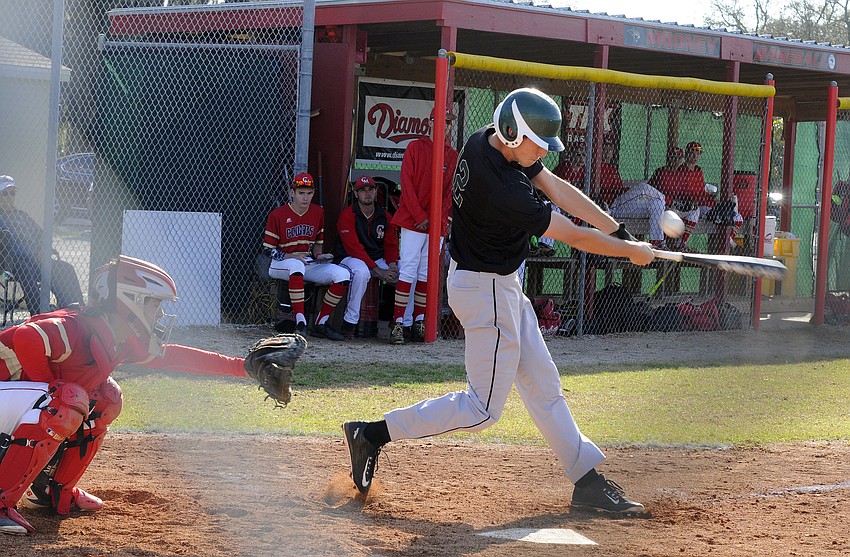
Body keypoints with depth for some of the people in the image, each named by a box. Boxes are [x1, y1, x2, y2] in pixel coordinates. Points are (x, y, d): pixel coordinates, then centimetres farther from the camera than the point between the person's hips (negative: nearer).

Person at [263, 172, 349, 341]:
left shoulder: (318, 213, 9)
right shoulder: (277, 215, -5)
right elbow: (268, 248, -5)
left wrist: (318, 254, -3)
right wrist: (289, 256, -20)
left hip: (310, 264, 5)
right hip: (280, 266, -5)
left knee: (343, 274, -19)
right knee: (296, 264, -43)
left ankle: (321, 324, -15)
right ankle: (300, 323, -44)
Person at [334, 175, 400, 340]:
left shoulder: (385, 217, 10)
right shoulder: (347, 215, -9)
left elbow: (391, 245, 9)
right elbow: (354, 248, -18)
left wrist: (392, 264, -16)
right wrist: (378, 271, -24)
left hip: (378, 260, 6)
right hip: (350, 259, -6)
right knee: (361, 271, -40)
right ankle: (349, 323, -32)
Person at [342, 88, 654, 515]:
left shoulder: (489, 142, -4)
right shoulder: (501, 189, -32)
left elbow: (558, 189, 0)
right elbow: (573, 236, -24)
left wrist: (620, 232, -4)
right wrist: (632, 252, -10)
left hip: (502, 285, 10)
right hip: (485, 290, -10)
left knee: (543, 384, 14)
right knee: (483, 408, -2)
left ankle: (586, 479, 20)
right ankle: (375, 434, 2)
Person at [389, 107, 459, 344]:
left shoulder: (454, 156, 13)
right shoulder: (416, 147, 4)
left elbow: (451, 192, 8)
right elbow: (407, 183, -3)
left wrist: (437, 217, -7)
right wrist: (420, 216, -10)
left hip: (438, 225, 4)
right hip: (413, 221, -4)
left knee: (427, 275, 5)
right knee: (408, 271, -10)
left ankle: (419, 322, 8)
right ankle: (398, 323, -11)